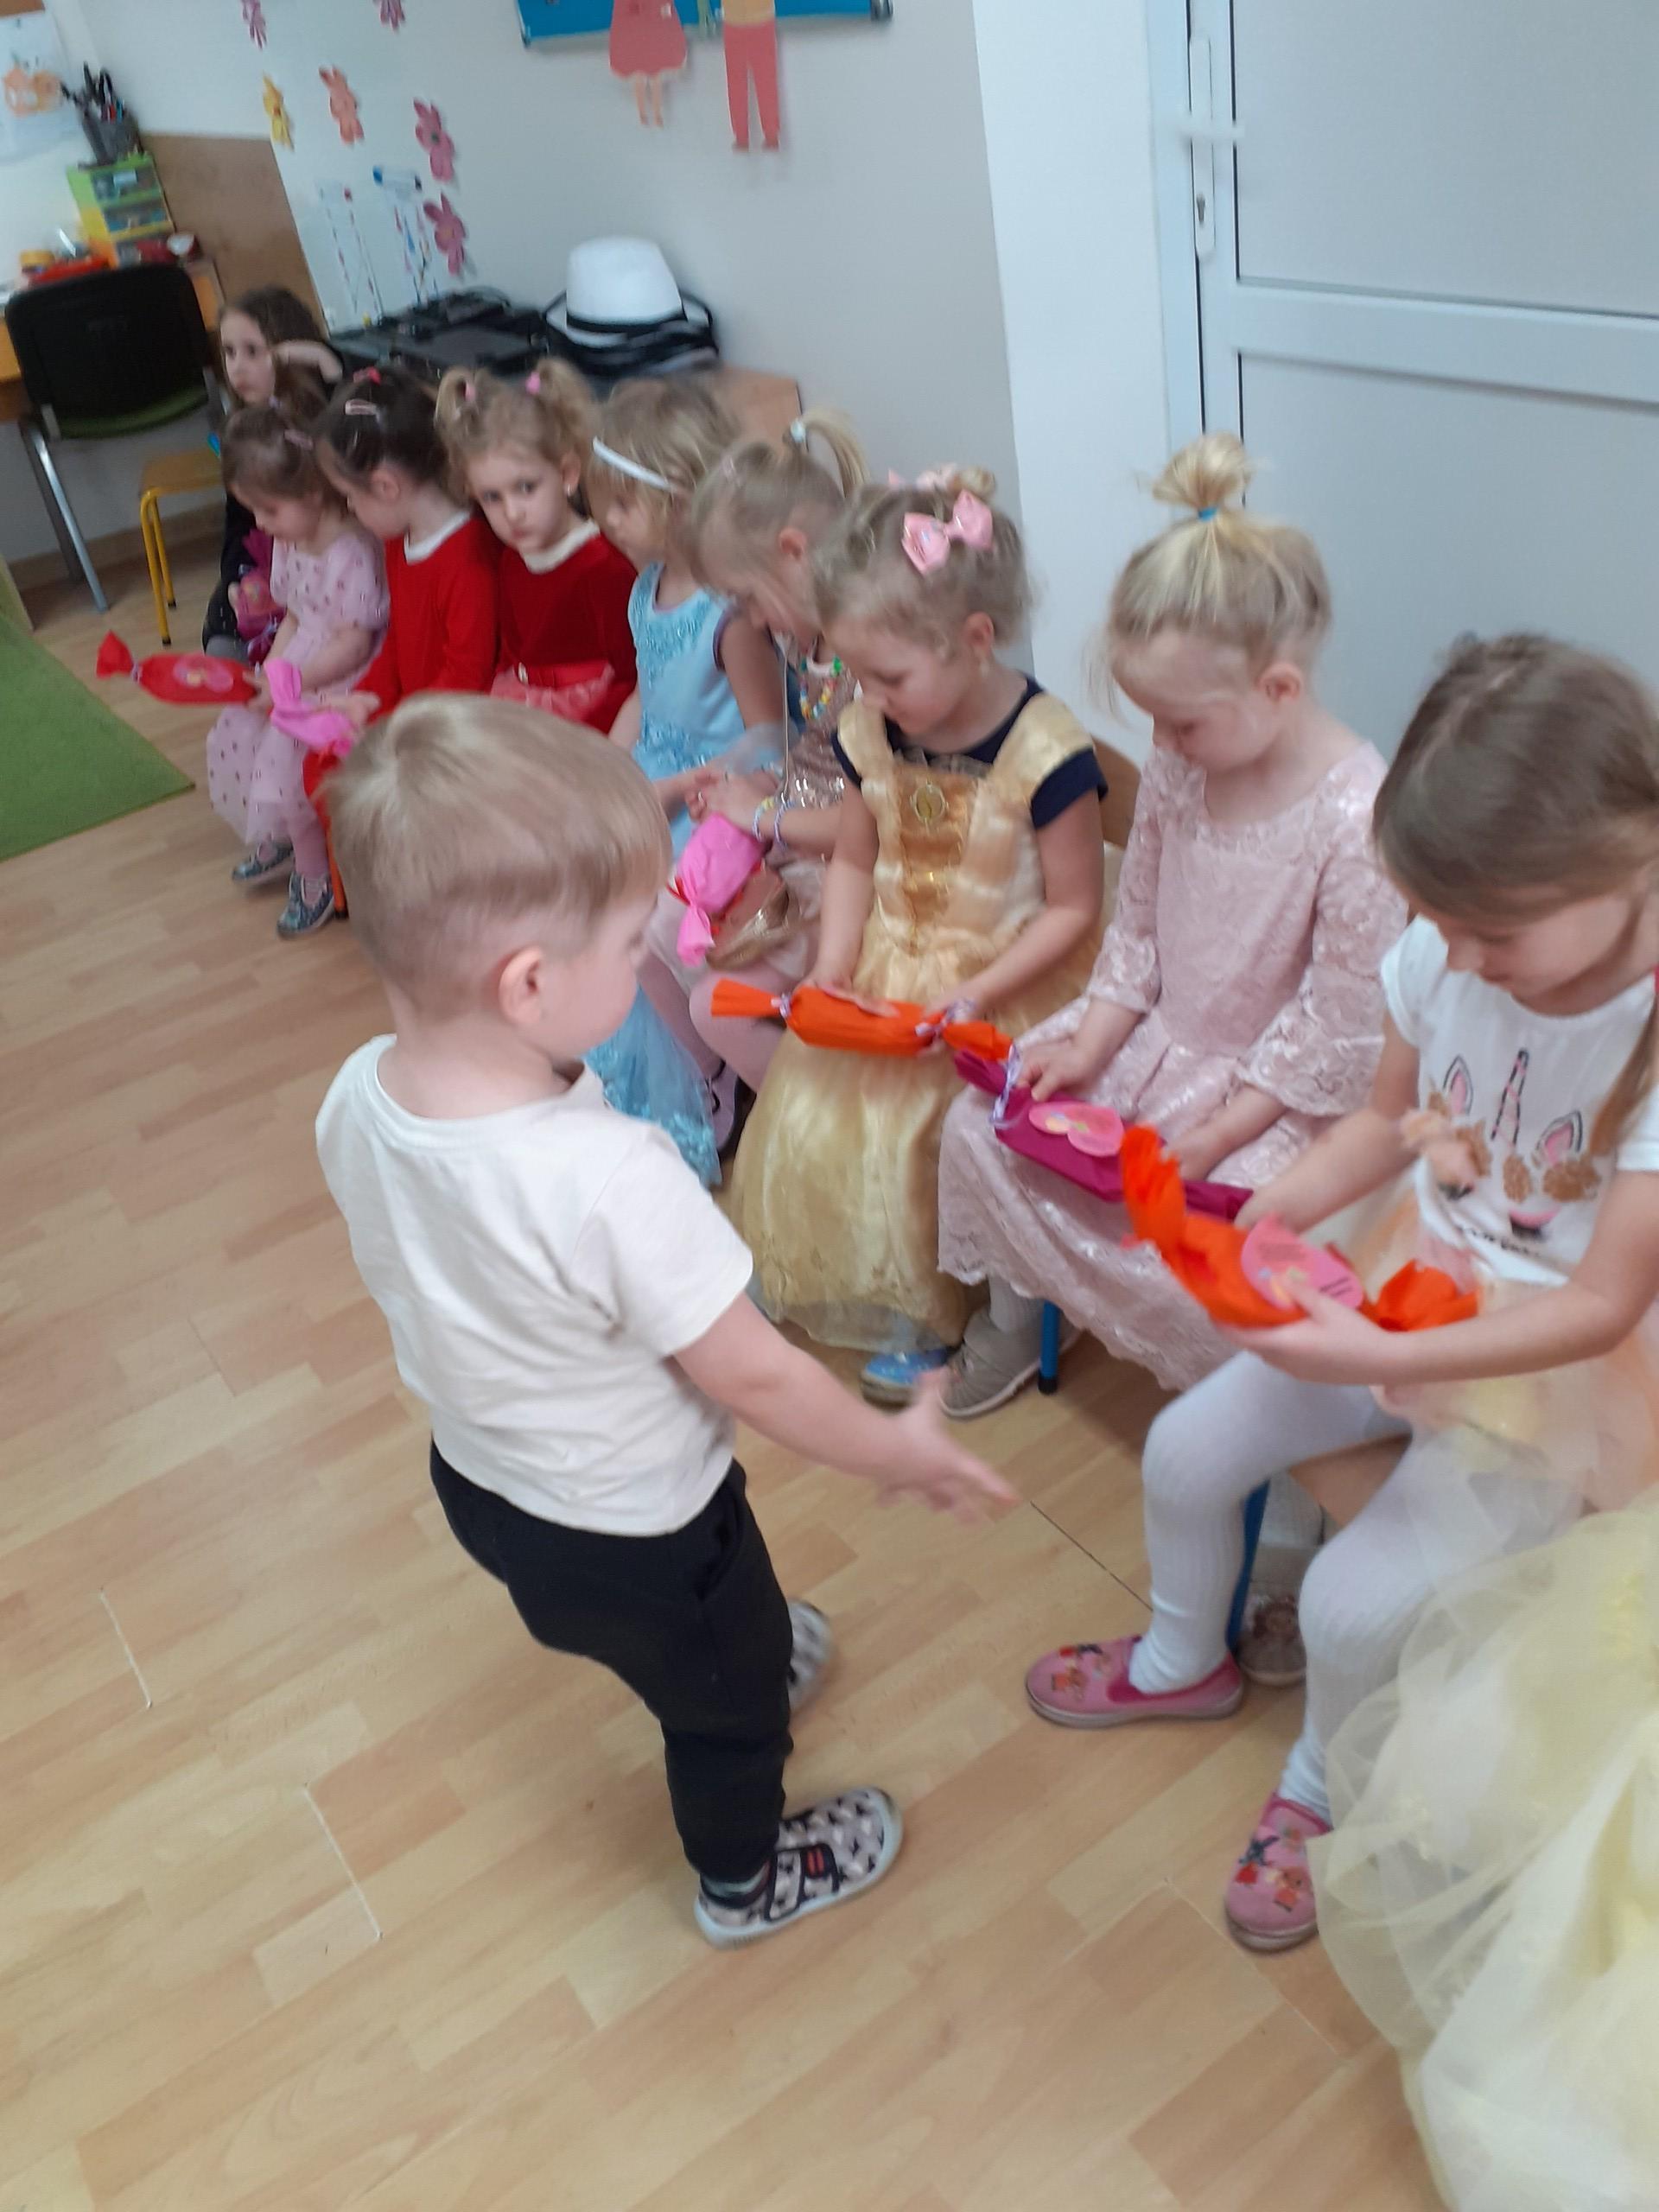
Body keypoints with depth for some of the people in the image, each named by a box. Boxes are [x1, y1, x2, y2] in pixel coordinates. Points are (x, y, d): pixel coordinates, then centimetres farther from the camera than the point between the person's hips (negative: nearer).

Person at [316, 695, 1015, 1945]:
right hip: (631, 1529, -6)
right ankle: (747, 1880, 54)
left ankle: (749, 1662, 67)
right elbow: (750, 1376, -28)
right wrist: (897, 1451, -10)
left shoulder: (359, 1098, -19)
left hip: (477, 1471, 6)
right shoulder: (611, 1180, -41)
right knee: (729, 1699, 26)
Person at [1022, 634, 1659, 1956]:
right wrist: (1279, 1214, -15)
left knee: (1355, 1601, -15)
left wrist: (1381, 1356, -36)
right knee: (1185, 1451, 3)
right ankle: (1184, 1660, 37)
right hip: (1409, 1299, 6)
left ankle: (1322, 1790, 22)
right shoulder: (1442, 957, -15)